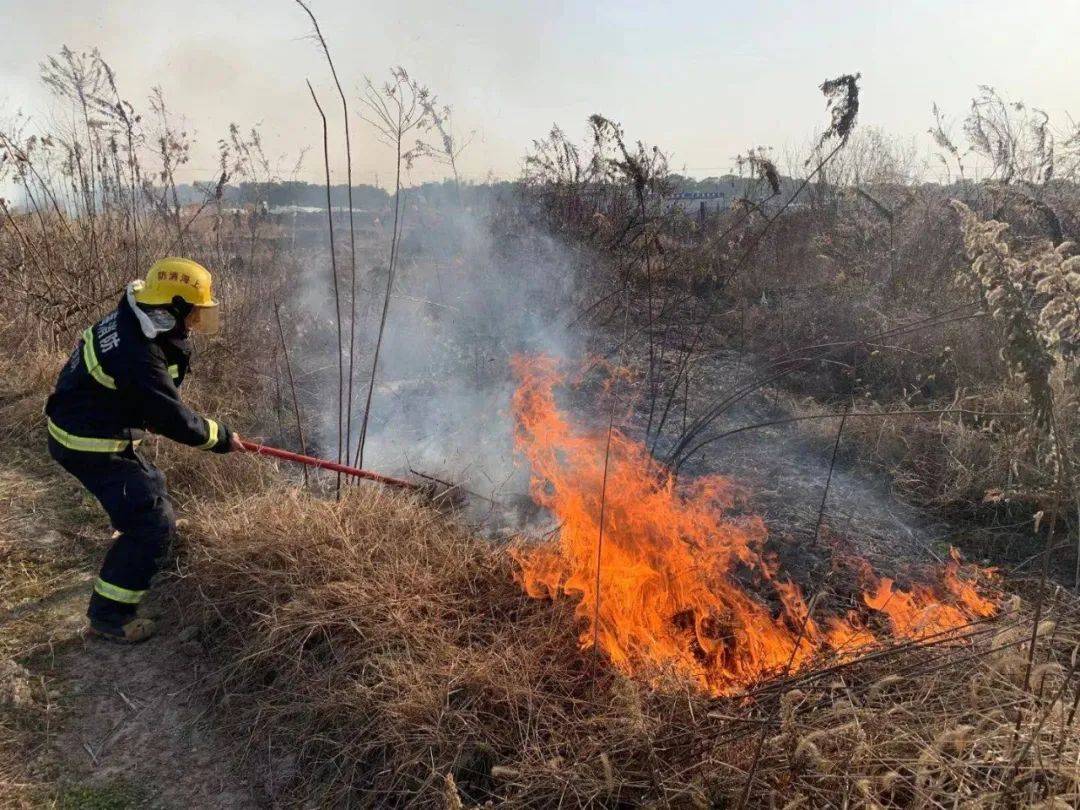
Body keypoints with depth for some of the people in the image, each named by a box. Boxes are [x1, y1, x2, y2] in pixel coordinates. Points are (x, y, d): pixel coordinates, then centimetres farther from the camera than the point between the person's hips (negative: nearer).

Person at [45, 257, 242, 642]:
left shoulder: (133, 322, -4)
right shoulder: (137, 356, -34)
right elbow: (172, 419, -26)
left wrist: (178, 347, -7)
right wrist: (221, 438, -15)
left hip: (89, 422, 10)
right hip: (90, 445, -10)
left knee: (148, 485, 33)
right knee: (153, 523, -11)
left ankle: (133, 531, 64)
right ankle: (108, 614, -1)